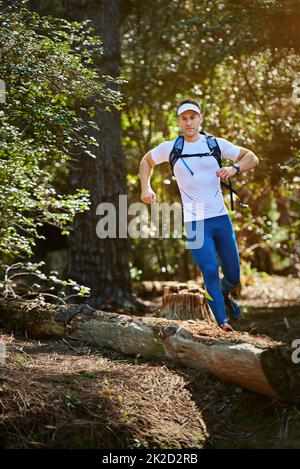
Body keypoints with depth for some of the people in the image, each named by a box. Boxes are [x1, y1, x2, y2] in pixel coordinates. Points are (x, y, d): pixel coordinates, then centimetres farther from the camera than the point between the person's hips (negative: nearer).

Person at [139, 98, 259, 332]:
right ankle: (223, 324, -8)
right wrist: (146, 188, 5)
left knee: (233, 275, 8)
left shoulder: (216, 144, 3)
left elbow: (252, 157, 5)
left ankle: (225, 295, 43)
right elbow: (146, 161, 21)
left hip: (221, 218, 2)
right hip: (195, 223, -2)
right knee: (210, 272, -16)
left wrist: (234, 168, -16)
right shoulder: (170, 148, 3)